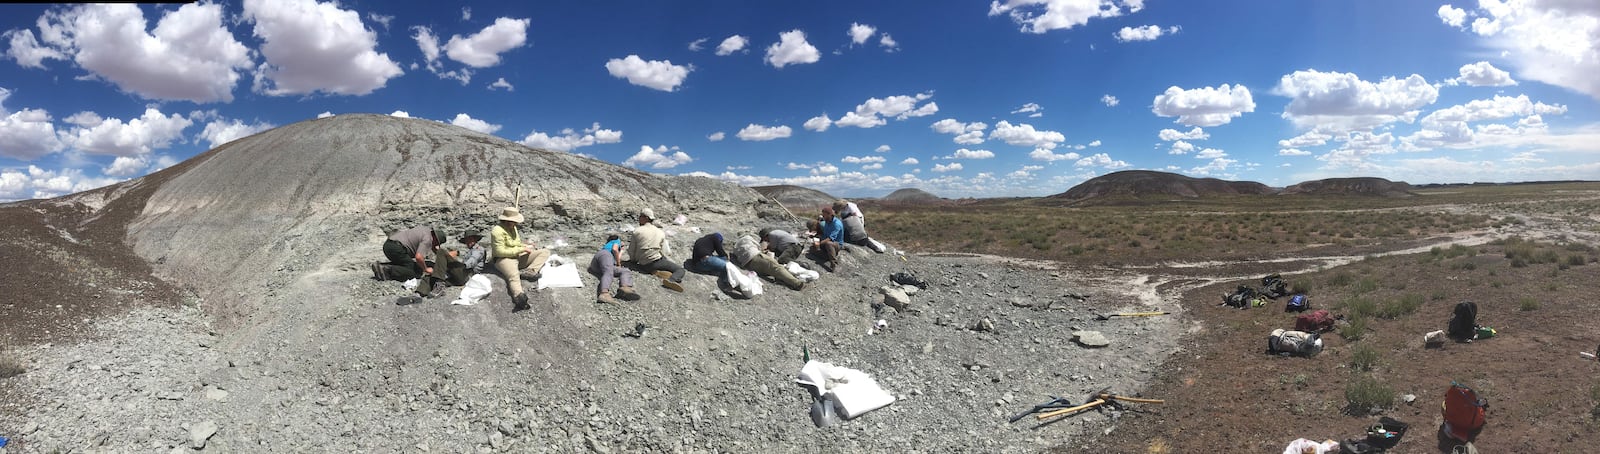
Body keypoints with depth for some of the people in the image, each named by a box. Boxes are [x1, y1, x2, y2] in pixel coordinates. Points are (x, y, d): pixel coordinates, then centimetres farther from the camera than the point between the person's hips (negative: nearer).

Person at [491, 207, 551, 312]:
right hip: (504, 259, -9)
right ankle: (518, 296, -72)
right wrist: (521, 249, -17)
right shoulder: (498, 231, -14)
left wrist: (525, 246, 6)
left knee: (545, 252, -4)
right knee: (513, 275, -41)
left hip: (519, 257, 9)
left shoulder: (513, 228, 14)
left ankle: (528, 271, -31)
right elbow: (500, 252, -20)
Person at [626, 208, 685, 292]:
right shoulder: (660, 232, 5)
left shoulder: (636, 231, 2)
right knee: (680, 270, 3)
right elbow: (663, 252, 3)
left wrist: (634, 260, 23)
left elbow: (631, 252, 3)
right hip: (657, 261, -3)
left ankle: (657, 272, -3)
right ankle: (672, 280, -31)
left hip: (643, 266, 4)